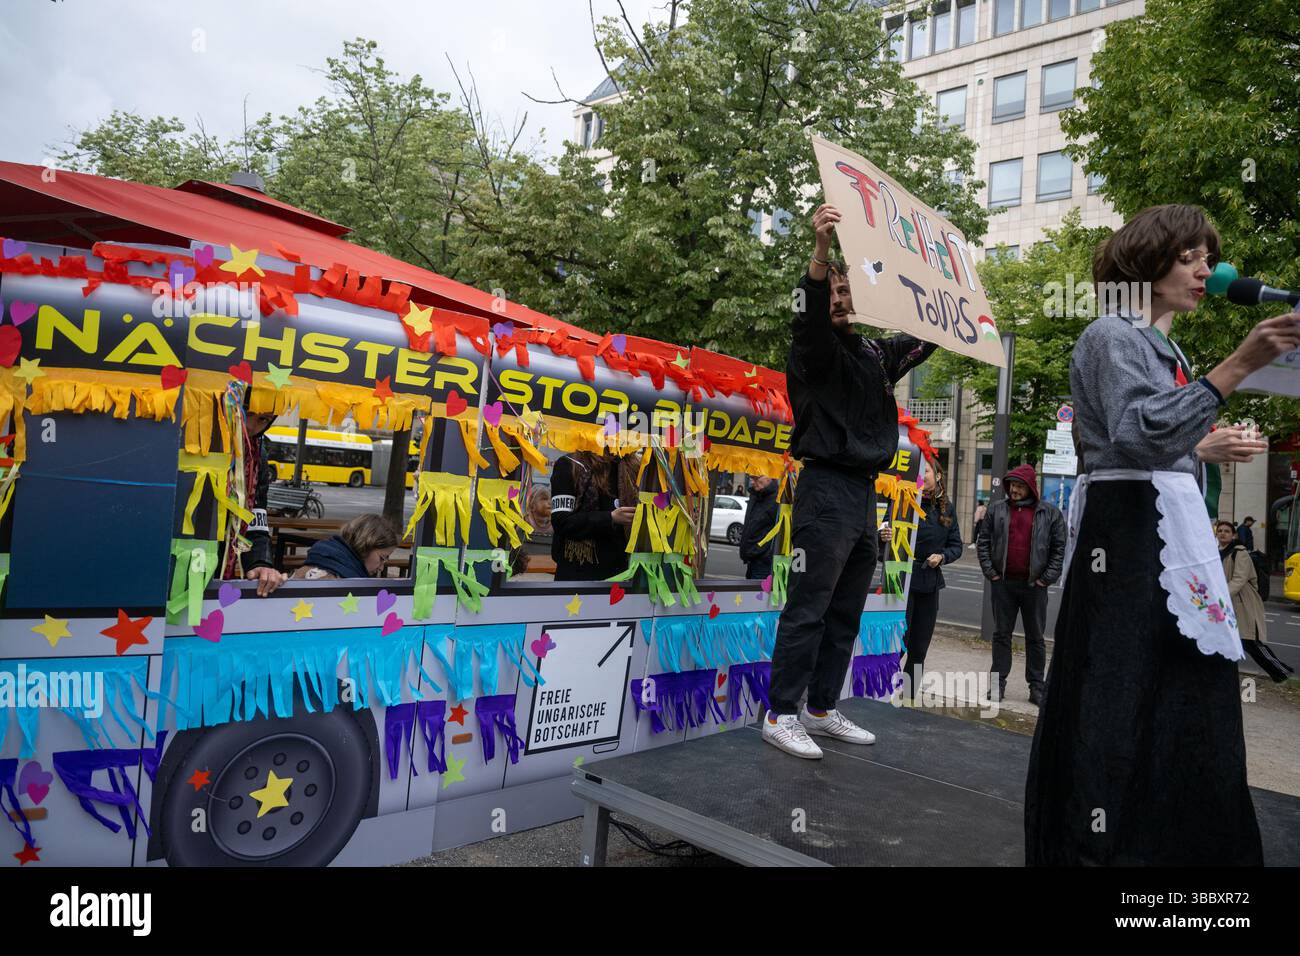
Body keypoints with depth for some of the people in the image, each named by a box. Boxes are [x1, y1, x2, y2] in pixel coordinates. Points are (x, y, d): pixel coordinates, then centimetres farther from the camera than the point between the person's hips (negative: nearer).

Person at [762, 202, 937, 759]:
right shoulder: (812, 350, -4)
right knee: (808, 611, -7)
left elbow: (924, 339, 34)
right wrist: (821, 252, -42)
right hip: (827, 489, -8)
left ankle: (822, 709, 21)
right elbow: (809, 316, -28)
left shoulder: (875, 354, 17)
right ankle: (780, 716, 1)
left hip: (866, 494, 8)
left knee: (846, 614, 11)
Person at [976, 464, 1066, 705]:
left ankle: (1037, 686, 17)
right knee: (1001, 634, 7)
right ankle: (998, 682, 15)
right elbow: (983, 541, 6)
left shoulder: (1050, 513, 0)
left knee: (1036, 638, 8)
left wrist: (1047, 577, -6)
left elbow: (1060, 547, 0)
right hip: (1003, 583, 1)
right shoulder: (996, 509, 5)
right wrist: (989, 570, -3)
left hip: (1034, 585, -1)